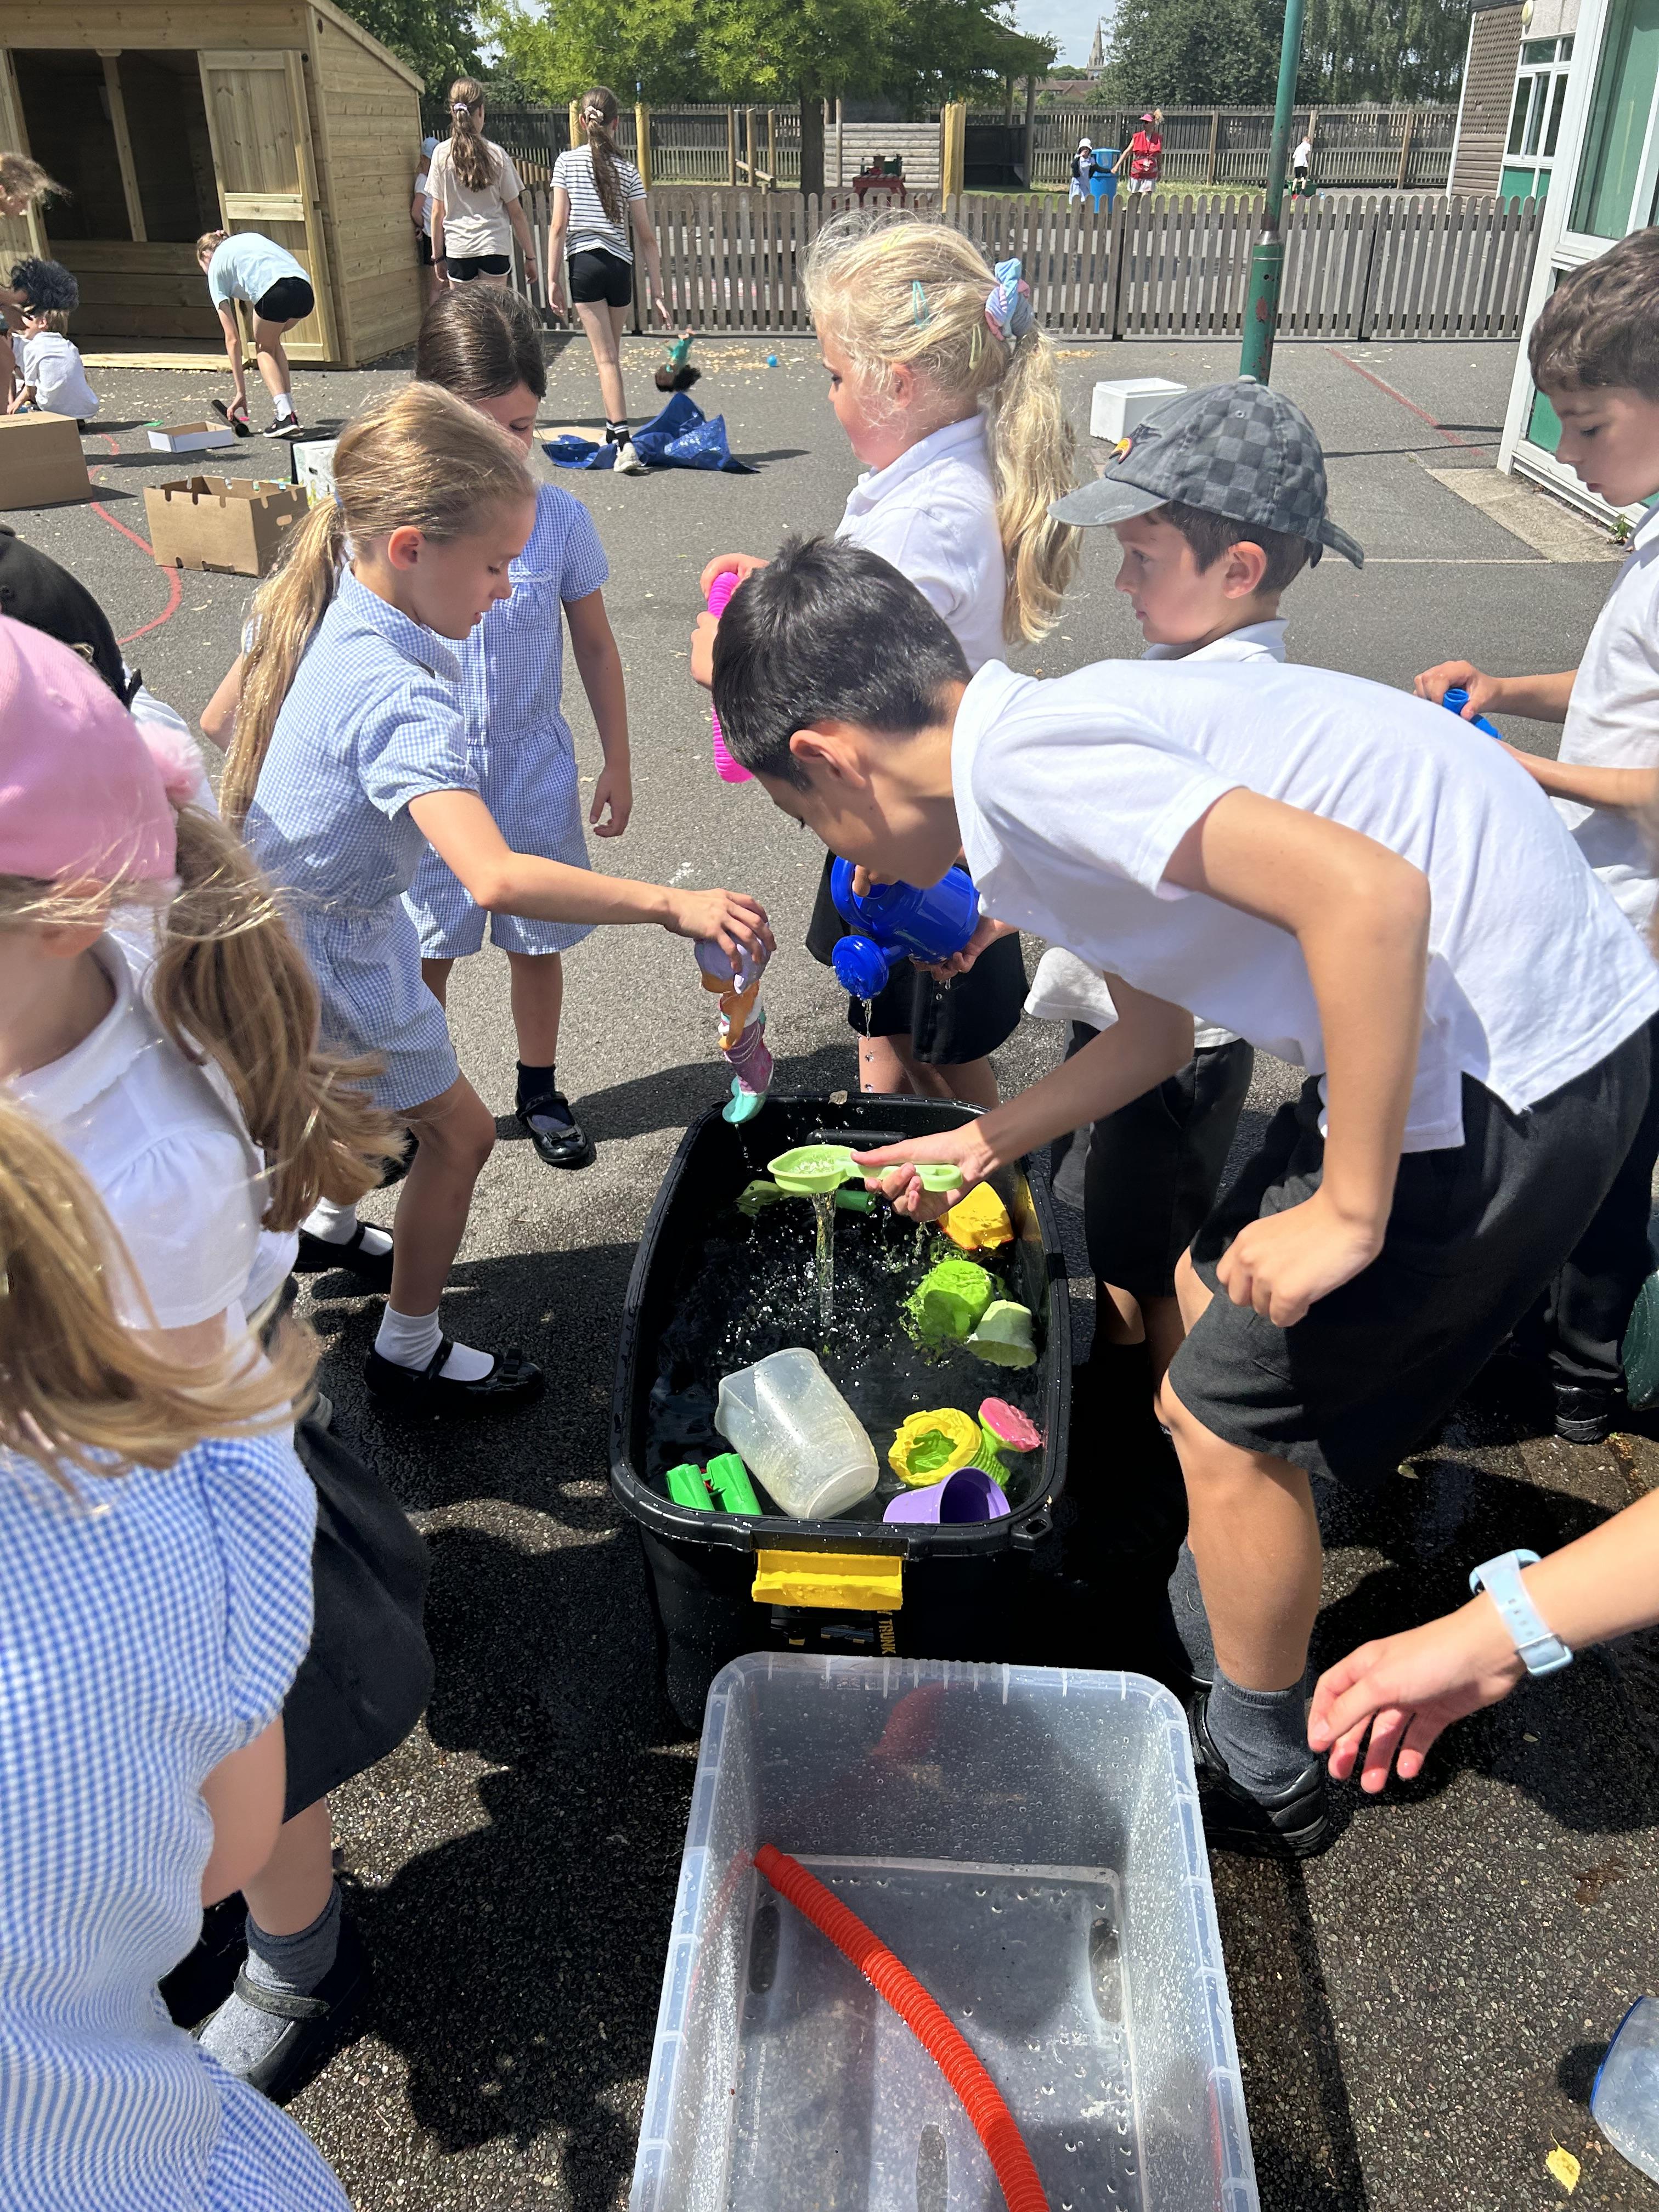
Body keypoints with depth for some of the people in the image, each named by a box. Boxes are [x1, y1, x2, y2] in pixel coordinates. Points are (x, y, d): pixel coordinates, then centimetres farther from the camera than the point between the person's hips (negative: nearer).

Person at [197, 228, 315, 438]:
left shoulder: (216, 268, 23)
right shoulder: (248, 237, 38)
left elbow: (233, 339, 19)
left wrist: (241, 392, 21)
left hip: (275, 292, -5)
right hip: (305, 290, 5)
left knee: (264, 348, 21)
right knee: (273, 342, 28)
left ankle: (285, 416, 2)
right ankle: (288, 411, 20)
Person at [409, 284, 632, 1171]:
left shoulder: (559, 518, -8)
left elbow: (595, 646, 3)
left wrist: (618, 763, 7)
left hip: (535, 778, 1)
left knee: (537, 944, 15)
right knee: (423, 956, 11)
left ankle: (540, 1092, 36)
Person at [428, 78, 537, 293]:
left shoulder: (442, 154, 0)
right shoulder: (497, 154, -3)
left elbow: (438, 213, 3)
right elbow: (516, 212, 0)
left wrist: (438, 256, 12)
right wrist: (530, 255, 9)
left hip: (458, 248, 1)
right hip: (495, 246, -1)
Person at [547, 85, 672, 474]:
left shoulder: (567, 162, 1)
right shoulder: (628, 171, 6)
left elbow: (558, 227, -4)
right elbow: (646, 237, 4)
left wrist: (553, 279, 1)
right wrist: (657, 292, 6)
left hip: (586, 263, -2)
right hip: (621, 266, 2)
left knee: (606, 358, -6)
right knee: (612, 353, 17)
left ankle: (623, 441, -19)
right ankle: (612, 433, 26)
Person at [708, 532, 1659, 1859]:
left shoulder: (1020, 759, -18)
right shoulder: (1053, 738, 12)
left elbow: (1369, 892, -29)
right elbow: (1158, 1028, 24)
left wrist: (1348, 1213, -21)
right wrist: (983, 1143, 33)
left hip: (1513, 1059, -10)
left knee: (1230, 1418, 4)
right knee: (1211, 1296, 24)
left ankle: (1259, 1775, 28)